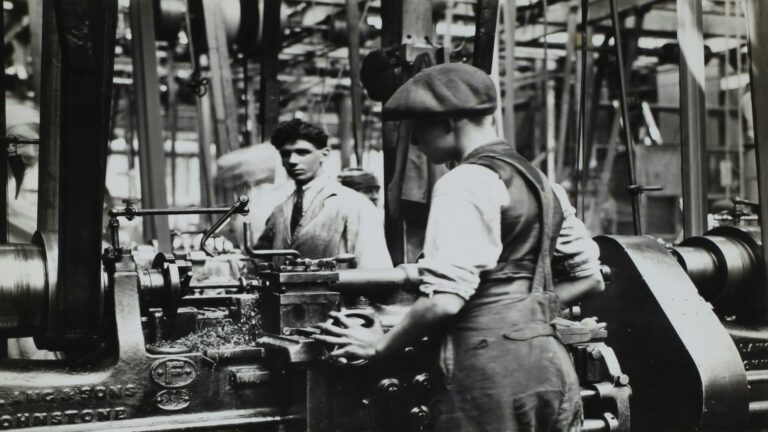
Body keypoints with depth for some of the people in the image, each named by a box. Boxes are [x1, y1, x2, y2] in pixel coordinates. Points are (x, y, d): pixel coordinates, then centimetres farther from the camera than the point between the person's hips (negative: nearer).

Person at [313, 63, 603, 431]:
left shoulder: (465, 183, -11)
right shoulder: (537, 179, 15)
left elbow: (444, 300, -19)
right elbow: (589, 278, 18)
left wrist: (379, 345, -5)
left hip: (491, 363, -8)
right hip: (549, 359, 8)